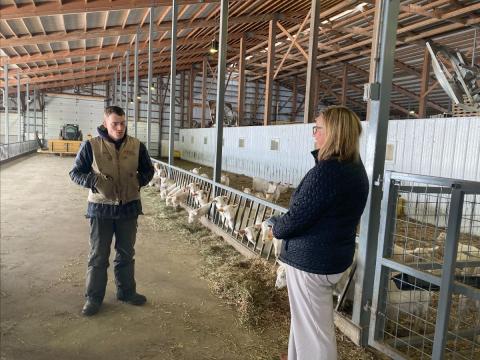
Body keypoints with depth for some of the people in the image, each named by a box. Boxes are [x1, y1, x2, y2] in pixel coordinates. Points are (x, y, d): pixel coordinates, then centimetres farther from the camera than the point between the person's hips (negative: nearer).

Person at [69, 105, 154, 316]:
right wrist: (95, 181, -19)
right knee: (98, 255, 7)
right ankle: (94, 297, 23)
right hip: (101, 208, -2)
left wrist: (138, 181, -7)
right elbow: (75, 173, -1)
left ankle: (126, 291, 32)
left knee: (126, 253, 15)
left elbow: (148, 170, 11)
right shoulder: (91, 146, -8)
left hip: (129, 207, 3)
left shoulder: (136, 146, -1)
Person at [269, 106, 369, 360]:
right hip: (335, 254, 10)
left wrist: (276, 227, -3)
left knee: (313, 326, 9)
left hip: (311, 258, -10)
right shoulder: (355, 167, 4)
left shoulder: (326, 171, -26)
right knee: (306, 316, 27)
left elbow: (297, 217, -23)